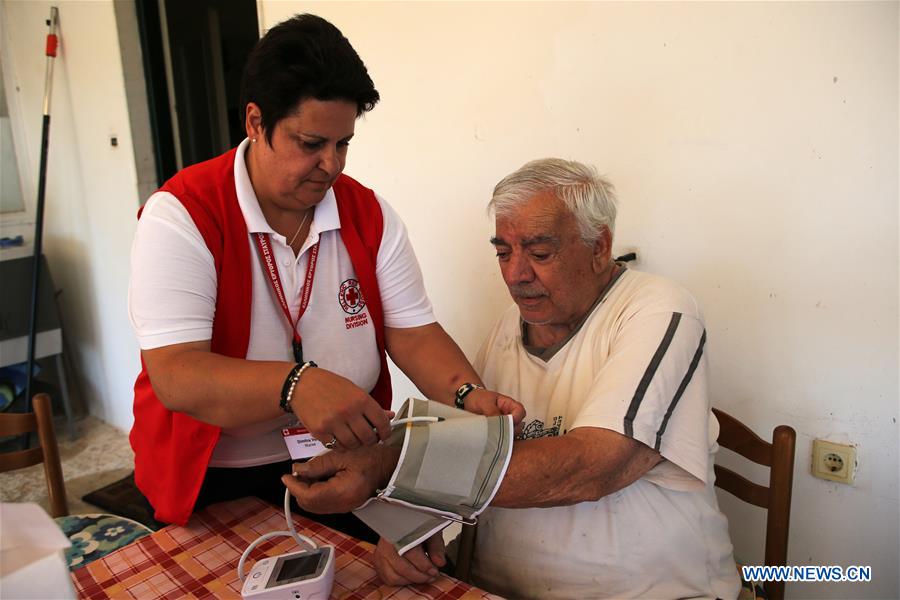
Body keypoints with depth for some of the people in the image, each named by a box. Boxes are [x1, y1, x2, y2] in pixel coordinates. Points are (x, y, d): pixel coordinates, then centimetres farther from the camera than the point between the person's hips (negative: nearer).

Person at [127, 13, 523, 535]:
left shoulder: (369, 214, 0)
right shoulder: (181, 214, -14)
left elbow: (413, 334, -3)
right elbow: (175, 376, -24)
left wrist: (470, 395, -22)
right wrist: (295, 385, -40)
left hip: (346, 464, 3)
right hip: (214, 484, -2)